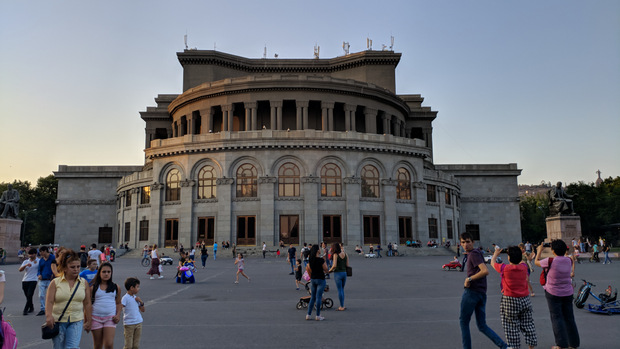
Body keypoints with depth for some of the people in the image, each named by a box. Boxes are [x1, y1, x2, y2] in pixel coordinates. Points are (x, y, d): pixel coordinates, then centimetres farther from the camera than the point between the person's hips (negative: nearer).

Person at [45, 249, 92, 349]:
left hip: (76, 321, 0)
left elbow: (87, 304, 8)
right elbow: (49, 301, -8)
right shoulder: (55, 283, -1)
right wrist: (48, 315, -26)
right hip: (58, 321, 0)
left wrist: (88, 321, 10)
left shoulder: (84, 283, 4)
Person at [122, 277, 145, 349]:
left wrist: (141, 302, 0)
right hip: (129, 324, -6)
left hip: (138, 323, 6)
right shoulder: (125, 298, -10)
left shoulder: (136, 298, 10)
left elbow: (142, 310, 15)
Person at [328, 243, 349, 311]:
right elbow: (347, 265, 6)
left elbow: (334, 265, -20)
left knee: (339, 290, 2)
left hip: (338, 273, -6)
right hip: (344, 273, 6)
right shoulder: (345, 254, 5)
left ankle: (342, 307, 6)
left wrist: (330, 270, -4)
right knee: (342, 289, 18)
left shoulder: (336, 254, -12)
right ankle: (342, 305, 22)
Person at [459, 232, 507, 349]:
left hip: (471, 291, -9)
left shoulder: (473, 254, -10)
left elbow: (485, 271, -23)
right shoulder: (478, 252, 19)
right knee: (482, 326, 10)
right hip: (482, 293, 9)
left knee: (463, 321, 5)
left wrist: (469, 279, -16)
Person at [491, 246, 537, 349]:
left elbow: (493, 263, 6)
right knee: (527, 325, 14)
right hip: (525, 300, 5)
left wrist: (495, 254, 25)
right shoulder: (524, 267, -4)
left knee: (512, 326, 3)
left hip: (510, 300, -5)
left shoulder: (504, 268, -13)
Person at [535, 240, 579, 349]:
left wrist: (539, 251, 15)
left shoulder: (550, 261, -19)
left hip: (553, 294, -5)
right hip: (568, 293, 5)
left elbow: (537, 262, 0)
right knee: (569, 318, 13)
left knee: (556, 318, 0)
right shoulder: (569, 260, -3)